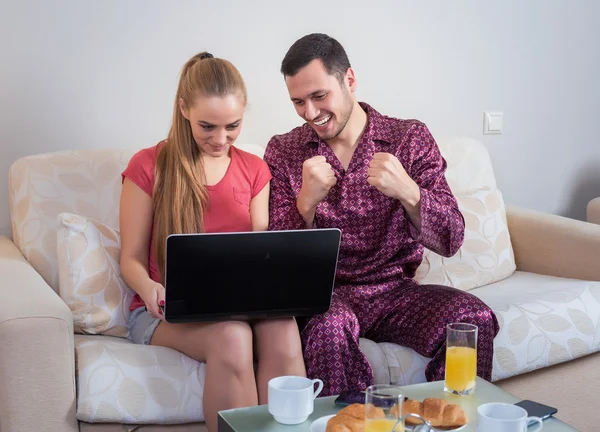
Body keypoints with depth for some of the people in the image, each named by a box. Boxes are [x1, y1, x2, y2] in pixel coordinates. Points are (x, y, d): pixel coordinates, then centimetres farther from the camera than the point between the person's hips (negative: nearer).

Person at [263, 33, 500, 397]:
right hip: (325, 294, -1)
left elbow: (450, 241, -6)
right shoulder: (283, 152, 4)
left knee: (473, 318, -26)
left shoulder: (411, 138, 2)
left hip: (395, 289, 1)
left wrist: (407, 192, -25)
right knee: (329, 326, -35)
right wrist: (306, 202, -21)